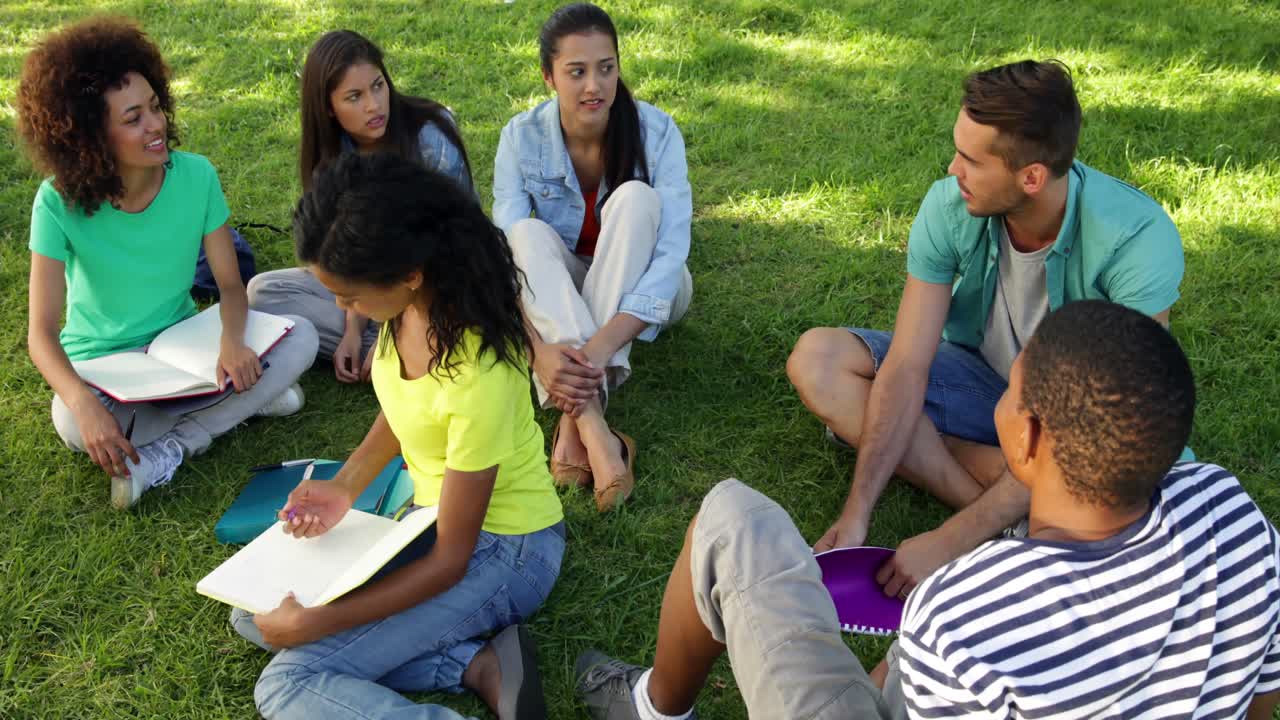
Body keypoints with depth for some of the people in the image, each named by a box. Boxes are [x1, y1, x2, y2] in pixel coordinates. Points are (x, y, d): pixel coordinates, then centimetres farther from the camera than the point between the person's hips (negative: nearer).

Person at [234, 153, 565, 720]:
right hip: (430, 512, 9)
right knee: (254, 614, 6)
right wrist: (346, 485, -4)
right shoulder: (409, 303, -12)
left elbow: (450, 559, -23)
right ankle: (476, 664, -5)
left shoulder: (477, 376, -33)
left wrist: (314, 624, -19)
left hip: (500, 550, -9)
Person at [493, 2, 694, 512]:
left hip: (642, 293, -1)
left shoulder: (655, 131, -21)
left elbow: (673, 253, -29)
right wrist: (538, 349, -45)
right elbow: (507, 251, -26)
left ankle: (574, 417, -38)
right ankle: (595, 428, -46)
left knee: (634, 199, -30)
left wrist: (603, 343, -43)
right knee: (530, 234, -30)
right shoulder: (522, 138, -17)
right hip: (557, 296, 1)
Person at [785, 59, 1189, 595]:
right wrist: (856, 515, -28)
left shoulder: (1138, 239, -30)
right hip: (980, 378, 5)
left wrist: (950, 541, -36)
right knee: (816, 359, -19)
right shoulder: (949, 207, -20)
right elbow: (906, 368, -20)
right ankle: (1010, 500, -25)